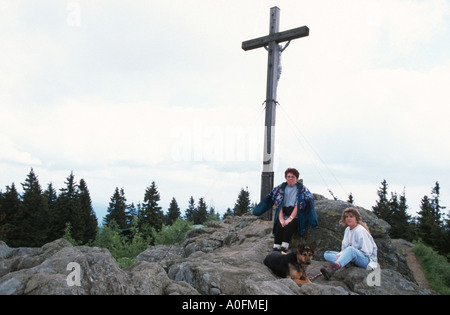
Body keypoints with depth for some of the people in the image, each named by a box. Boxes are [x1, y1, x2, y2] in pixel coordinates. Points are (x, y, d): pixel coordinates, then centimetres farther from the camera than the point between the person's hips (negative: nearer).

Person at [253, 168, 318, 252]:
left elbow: (298, 205, -6)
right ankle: (276, 248, -28)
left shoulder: (302, 189, 3)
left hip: (296, 216, -2)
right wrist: (281, 218, -10)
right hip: (283, 214, 2)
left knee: (289, 225, -32)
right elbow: (279, 204, 3)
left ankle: (284, 247, -32)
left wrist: (290, 218, -16)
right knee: (279, 226, -27)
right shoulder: (280, 188, 11)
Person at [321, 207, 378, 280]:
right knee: (327, 254, -4)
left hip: (366, 260, -8)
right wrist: (340, 255, -10)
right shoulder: (347, 230, 11)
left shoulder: (361, 231, -12)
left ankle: (332, 268, -67)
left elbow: (367, 252, -16)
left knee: (351, 249, -41)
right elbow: (344, 248, 13)